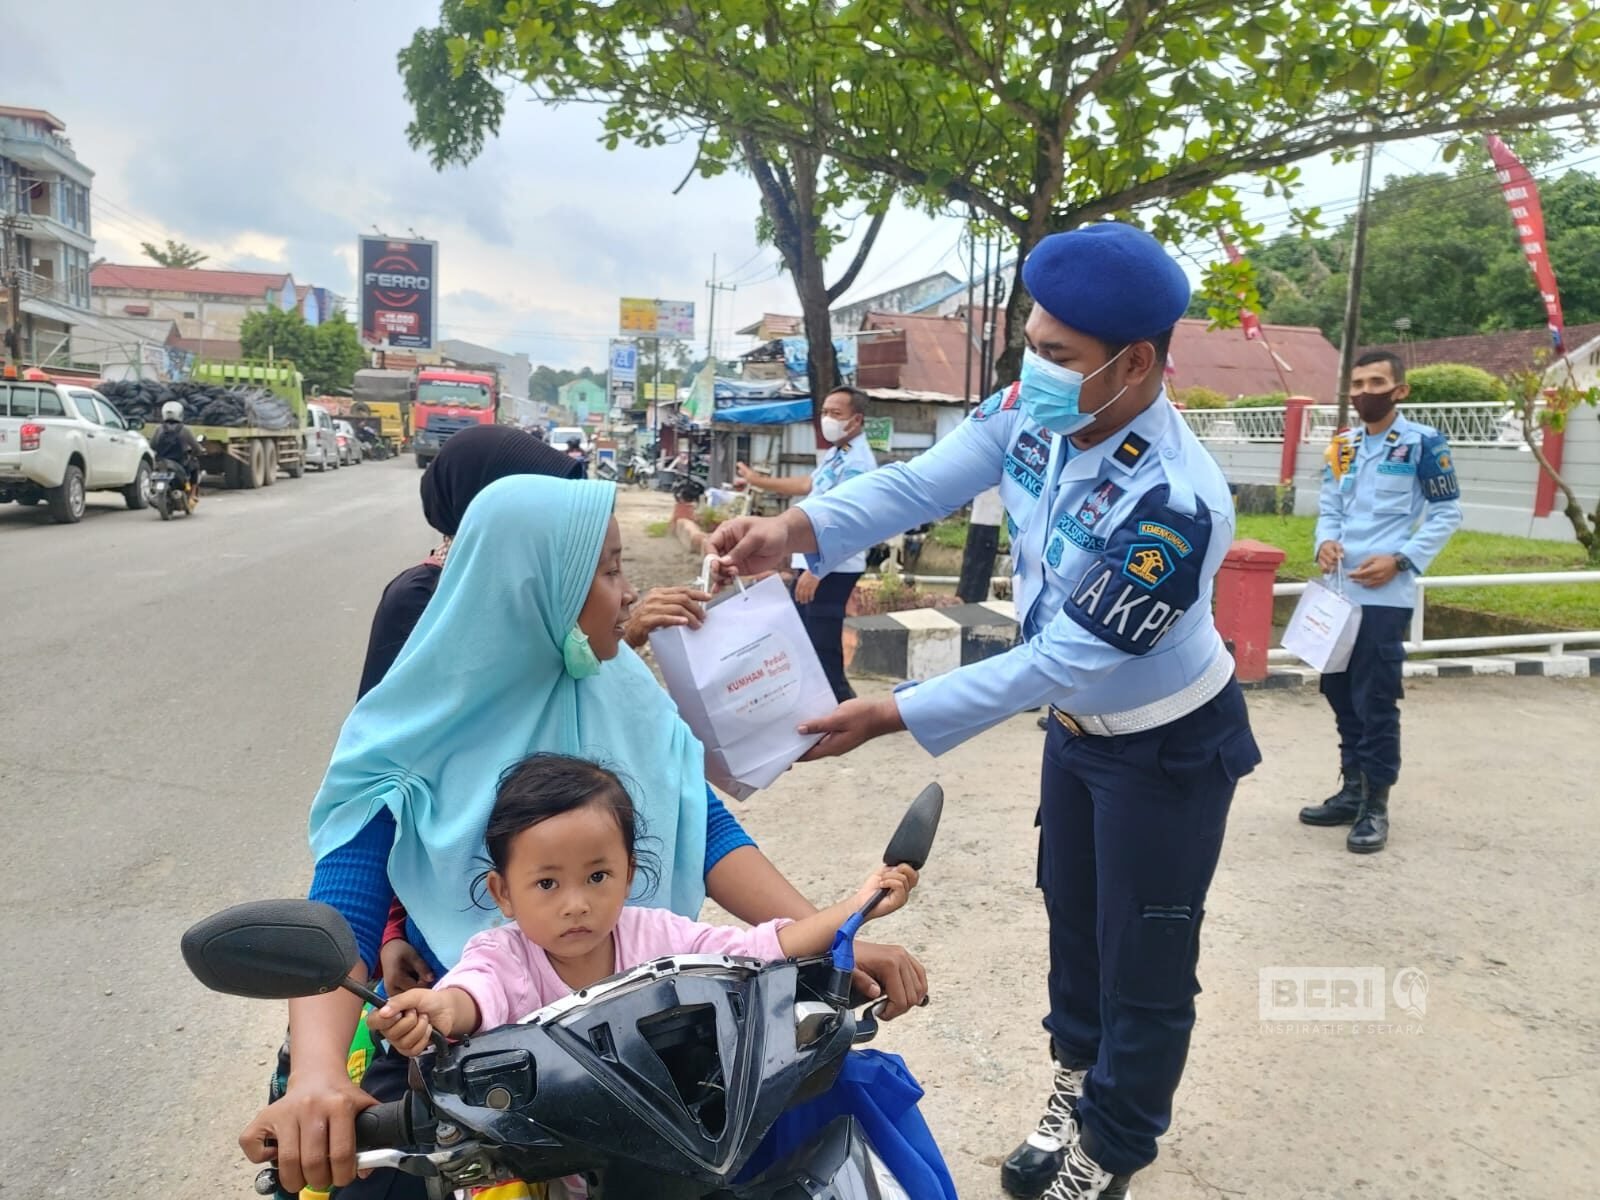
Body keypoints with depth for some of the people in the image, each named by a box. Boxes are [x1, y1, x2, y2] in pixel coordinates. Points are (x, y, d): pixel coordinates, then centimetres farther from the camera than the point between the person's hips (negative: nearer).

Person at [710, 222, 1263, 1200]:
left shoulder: (1175, 503, -36)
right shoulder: (1034, 414, -15)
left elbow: (1055, 661, -33)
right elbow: (921, 483, -17)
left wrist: (893, 716, -33)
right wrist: (795, 530, -35)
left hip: (1169, 748, -7)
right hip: (1079, 723, 8)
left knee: (1143, 960, 10)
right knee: (1072, 911, 25)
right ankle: (1080, 1082, 51)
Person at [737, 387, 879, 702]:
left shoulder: (856, 463, -20)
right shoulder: (835, 454, 11)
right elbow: (808, 486, 29)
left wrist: (816, 570, -27)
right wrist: (759, 481, 35)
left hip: (833, 568, -11)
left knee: (823, 647, -7)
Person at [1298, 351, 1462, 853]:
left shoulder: (1424, 443, -5)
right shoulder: (1343, 445, 12)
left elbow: (1447, 513, -4)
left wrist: (1400, 559, -15)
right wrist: (1325, 542, -6)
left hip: (1386, 595, -6)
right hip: (1339, 591, 6)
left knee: (1376, 701, -3)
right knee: (1339, 693, 13)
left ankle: (1376, 806, 9)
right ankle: (1351, 790, 27)